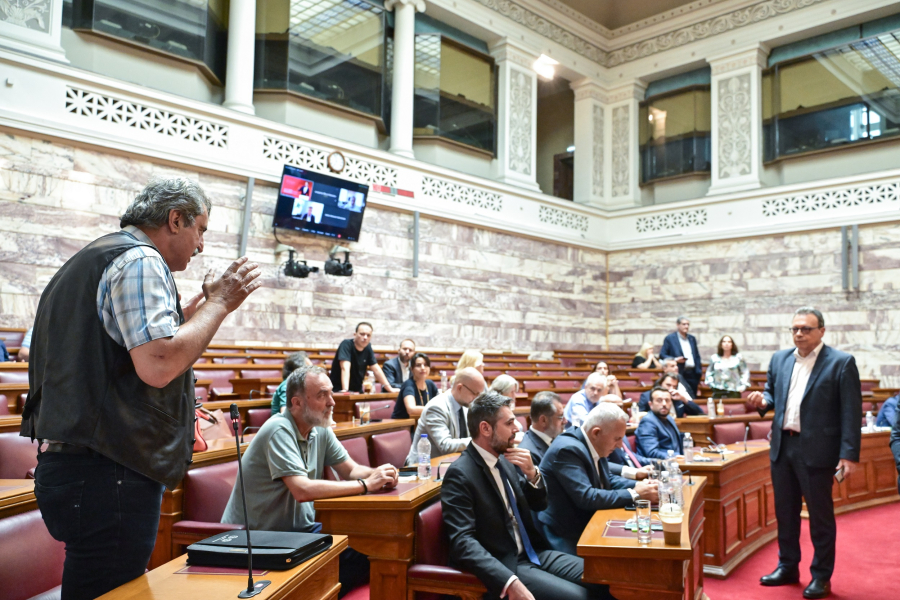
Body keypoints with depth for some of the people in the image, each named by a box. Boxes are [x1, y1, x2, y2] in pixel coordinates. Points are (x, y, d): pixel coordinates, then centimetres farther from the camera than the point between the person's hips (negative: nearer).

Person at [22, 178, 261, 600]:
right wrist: (219, 304, -13)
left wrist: (189, 315, 22)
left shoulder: (91, 260, 21)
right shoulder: (140, 260, -12)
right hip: (108, 475, -11)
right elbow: (158, 366, -25)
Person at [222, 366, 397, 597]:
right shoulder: (280, 430, -22)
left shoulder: (320, 429, 2)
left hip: (299, 526, 8)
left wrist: (377, 474, -17)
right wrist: (365, 485, -27)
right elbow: (302, 490, -32)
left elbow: (351, 470, 6)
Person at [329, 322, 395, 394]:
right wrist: (345, 390, -39)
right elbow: (345, 368, -27)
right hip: (340, 390, -6)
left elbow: (376, 370, 6)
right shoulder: (346, 344, -15)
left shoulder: (368, 347, 1)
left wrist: (389, 389, 2)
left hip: (357, 390, 6)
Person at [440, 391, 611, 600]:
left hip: (531, 553, 8)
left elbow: (538, 504, 15)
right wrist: (510, 582, -34)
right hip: (503, 564, -7)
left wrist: (532, 473, -7)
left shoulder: (506, 459, 6)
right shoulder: (460, 475, -18)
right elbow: (463, 541, -24)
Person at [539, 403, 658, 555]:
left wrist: (638, 485, -1)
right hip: (565, 539, -9)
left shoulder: (593, 446, 4)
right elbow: (586, 498, -28)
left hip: (587, 525, 9)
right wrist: (635, 494, -20)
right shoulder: (567, 449, -23)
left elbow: (608, 480, 18)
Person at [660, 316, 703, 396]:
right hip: (679, 374, -5)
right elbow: (662, 355, -4)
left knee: (692, 398, 5)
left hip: (692, 374, 5)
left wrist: (698, 372, 11)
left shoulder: (692, 338, 16)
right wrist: (675, 359, -18)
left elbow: (697, 356, 19)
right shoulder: (669, 338, -1)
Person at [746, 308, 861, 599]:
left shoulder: (841, 363, -8)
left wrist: (850, 454, -15)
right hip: (782, 447, 6)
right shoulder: (779, 359, 8)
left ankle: (821, 576, 21)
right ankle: (788, 567, 31)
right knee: (785, 511, 16)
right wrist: (763, 400, -5)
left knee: (820, 515, 6)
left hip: (816, 450, -5)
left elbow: (851, 412, -11)